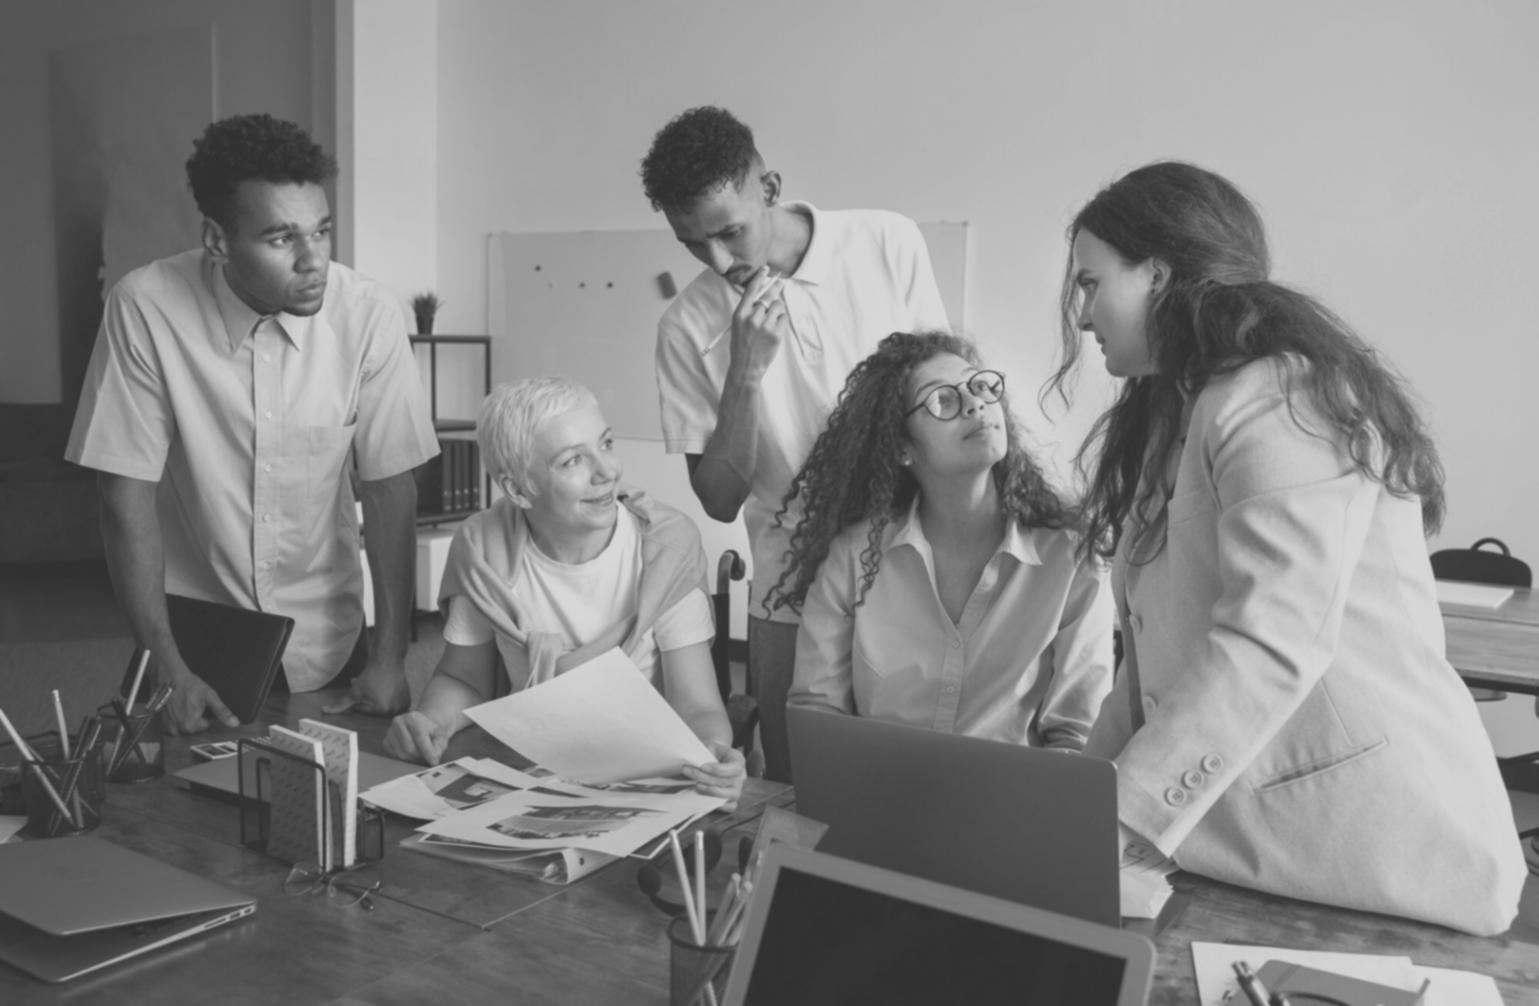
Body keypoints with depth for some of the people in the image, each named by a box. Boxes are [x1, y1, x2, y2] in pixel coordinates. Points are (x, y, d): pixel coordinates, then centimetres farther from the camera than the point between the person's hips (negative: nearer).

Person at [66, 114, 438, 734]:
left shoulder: (368, 315, -16)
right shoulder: (144, 308, -17)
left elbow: (389, 487, -9)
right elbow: (127, 491, -13)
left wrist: (390, 658, -11)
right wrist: (166, 668, -17)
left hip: (326, 644, 1)